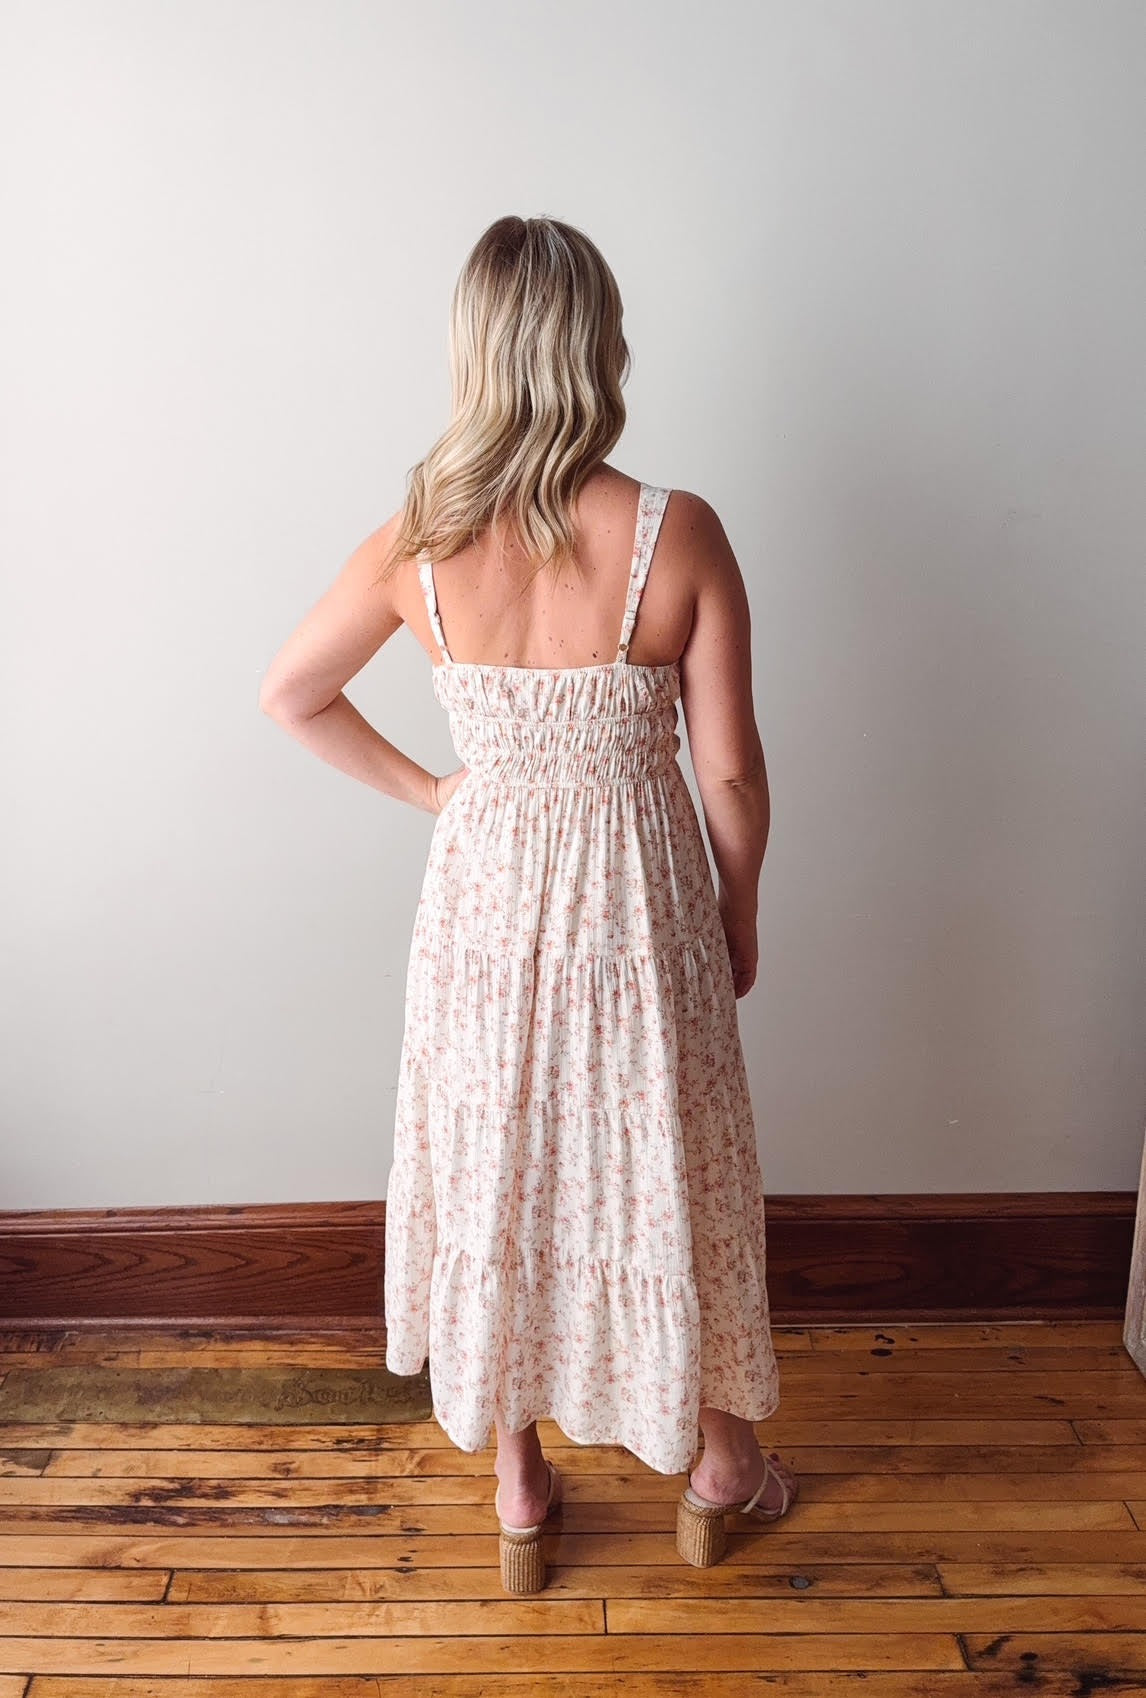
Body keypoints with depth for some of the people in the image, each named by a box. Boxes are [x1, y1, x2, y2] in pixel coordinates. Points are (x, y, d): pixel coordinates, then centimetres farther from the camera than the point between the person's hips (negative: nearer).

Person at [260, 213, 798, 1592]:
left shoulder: (418, 544, -10)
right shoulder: (680, 536, -16)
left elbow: (288, 694, 2)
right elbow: (730, 772, -11)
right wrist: (740, 918, 5)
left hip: (485, 895, 2)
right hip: (640, 896, -1)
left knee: (495, 1168, 19)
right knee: (665, 1166, 20)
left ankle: (517, 1485, 39)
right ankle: (717, 1457, 43)